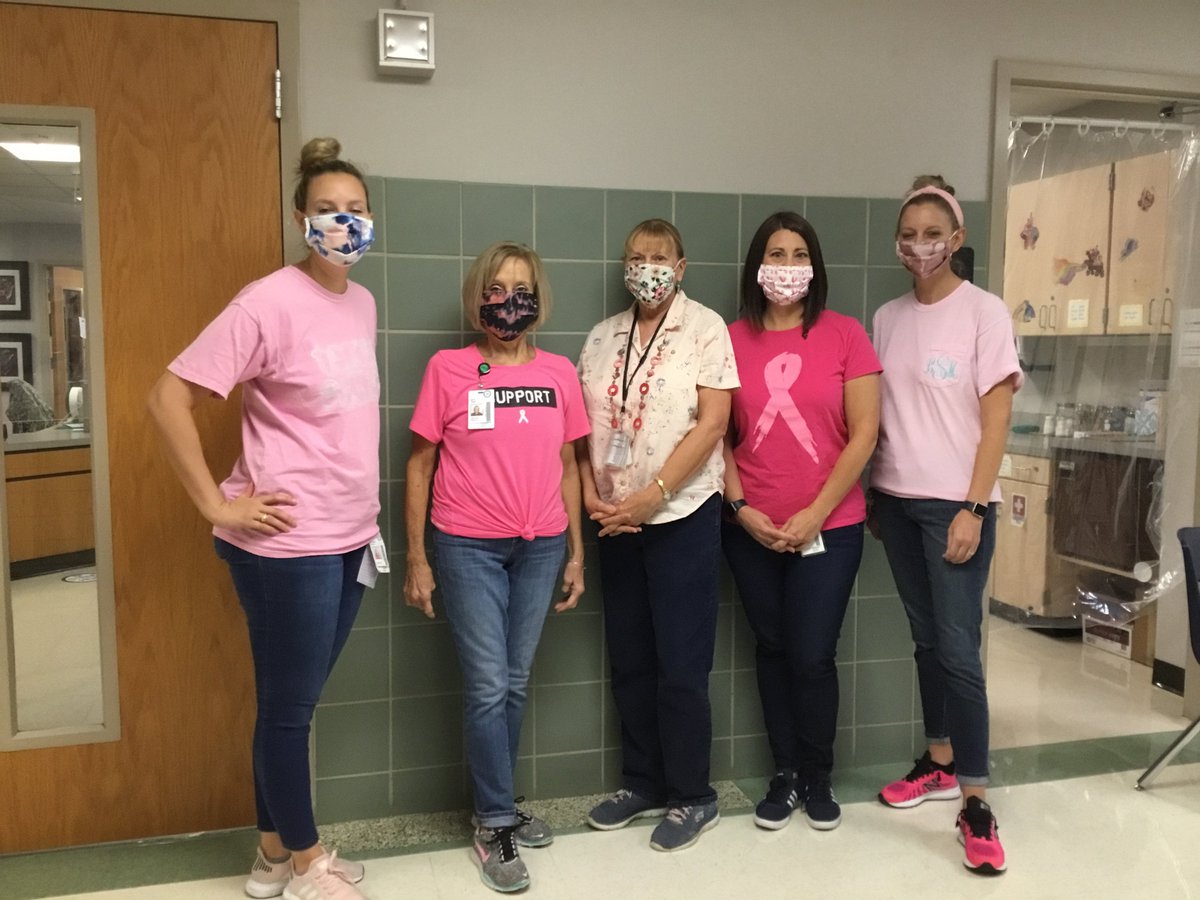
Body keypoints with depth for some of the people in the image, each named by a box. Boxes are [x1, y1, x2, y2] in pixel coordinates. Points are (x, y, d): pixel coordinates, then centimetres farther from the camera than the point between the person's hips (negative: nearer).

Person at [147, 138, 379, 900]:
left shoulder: (363, 304, 8)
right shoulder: (269, 303, -15)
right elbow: (169, 398, -16)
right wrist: (217, 505, -15)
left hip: (350, 538, 8)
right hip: (288, 544, -7)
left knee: (294, 701, 18)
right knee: (290, 705, 8)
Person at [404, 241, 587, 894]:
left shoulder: (558, 373, 4)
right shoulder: (448, 368, -4)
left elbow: (567, 466, 10)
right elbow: (419, 464, -1)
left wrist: (576, 551, 8)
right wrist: (416, 559, -3)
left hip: (540, 547, 3)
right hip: (468, 547, -3)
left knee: (516, 684, 12)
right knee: (487, 687, 0)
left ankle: (496, 807, 29)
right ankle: (496, 824, 16)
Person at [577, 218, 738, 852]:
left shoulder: (705, 328, -4)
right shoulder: (603, 337, 11)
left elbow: (712, 422, -12)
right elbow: (584, 425, 10)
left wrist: (654, 493, -17)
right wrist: (590, 493, -4)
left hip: (682, 516, -5)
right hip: (616, 522, 5)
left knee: (680, 664, 2)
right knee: (629, 661, 13)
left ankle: (692, 797, 19)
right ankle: (641, 783, 29)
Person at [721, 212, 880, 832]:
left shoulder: (845, 335, -3)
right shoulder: (731, 340, 1)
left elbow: (863, 434, -5)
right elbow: (718, 437, 4)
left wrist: (815, 513, -10)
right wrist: (742, 509, -6)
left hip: (829, 527, -2)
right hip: (751, 529, 2)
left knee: (812, 656, 0)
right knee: (772, 648, 12)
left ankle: (818, 776, 25)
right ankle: (785, 773, 30)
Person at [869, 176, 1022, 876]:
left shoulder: (984, 312, -5)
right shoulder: (888, 318, 9)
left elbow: (996, 420, -8)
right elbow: (880, 416, 11)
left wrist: (973, 508, -14)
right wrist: (872, 493, 6)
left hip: (956, 503, -5)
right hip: (896, 500, 5)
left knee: (959, 647, -6)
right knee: (926, 639, 13)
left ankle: (976, 804, 3)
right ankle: (940, 766, 27)